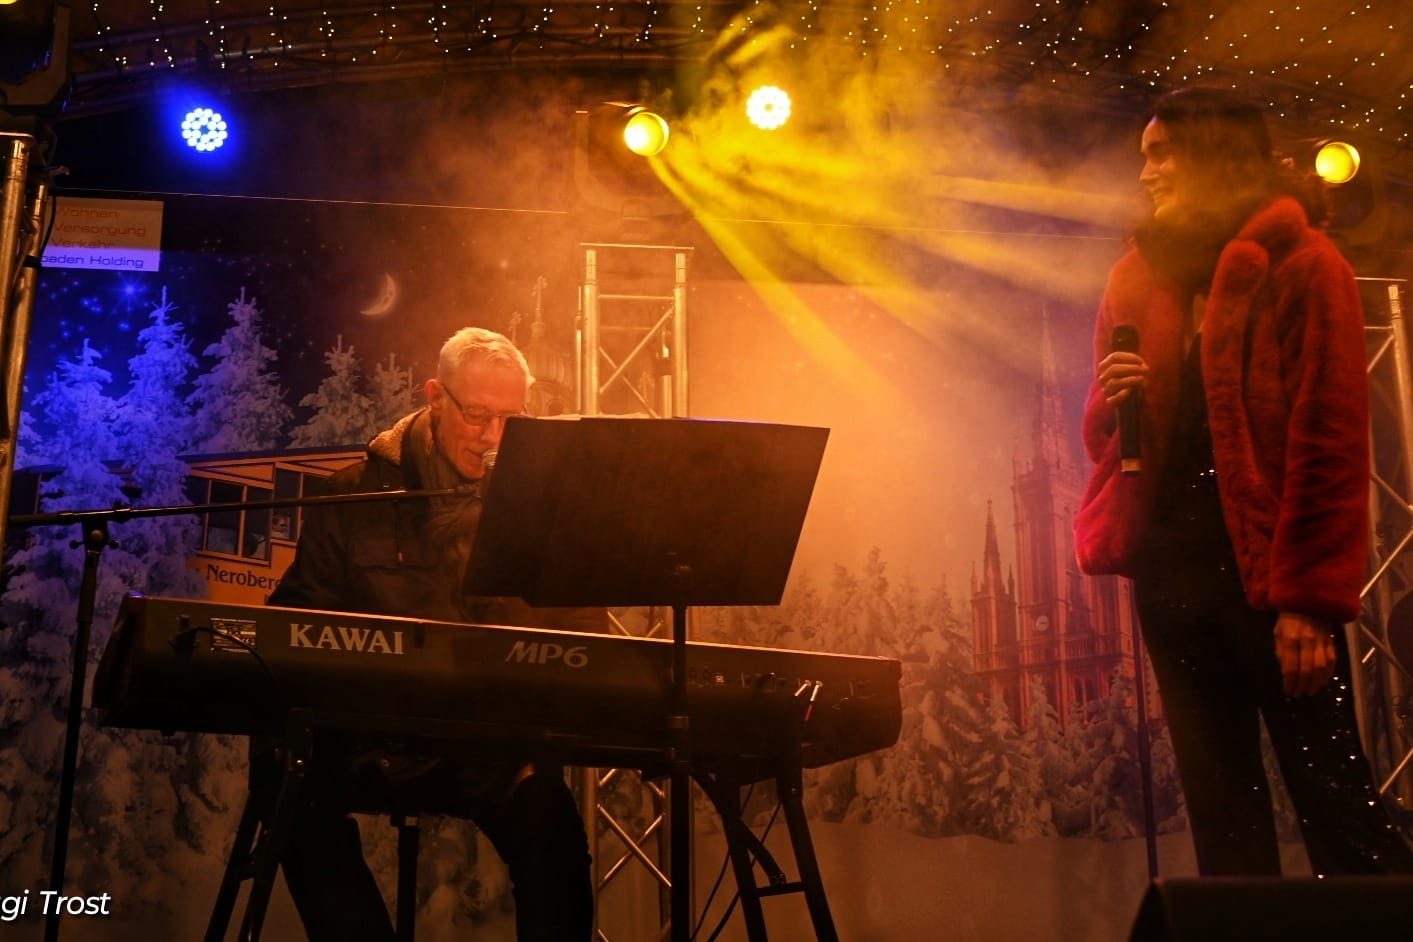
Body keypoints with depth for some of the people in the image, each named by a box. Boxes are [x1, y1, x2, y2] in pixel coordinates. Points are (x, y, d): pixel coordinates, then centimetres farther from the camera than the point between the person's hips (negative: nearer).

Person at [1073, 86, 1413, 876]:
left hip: (1269, 570, -5)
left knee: (1334, 798, -3)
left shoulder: (1299, 265, -3)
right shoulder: (1143, 276, 14)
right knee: (1222, 812, 8)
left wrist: (1310, 598, -16)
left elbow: (1330, 440, -10)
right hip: (1172, 568, 6)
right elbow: (1106, 437, 19)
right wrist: (1111, 404, -5)